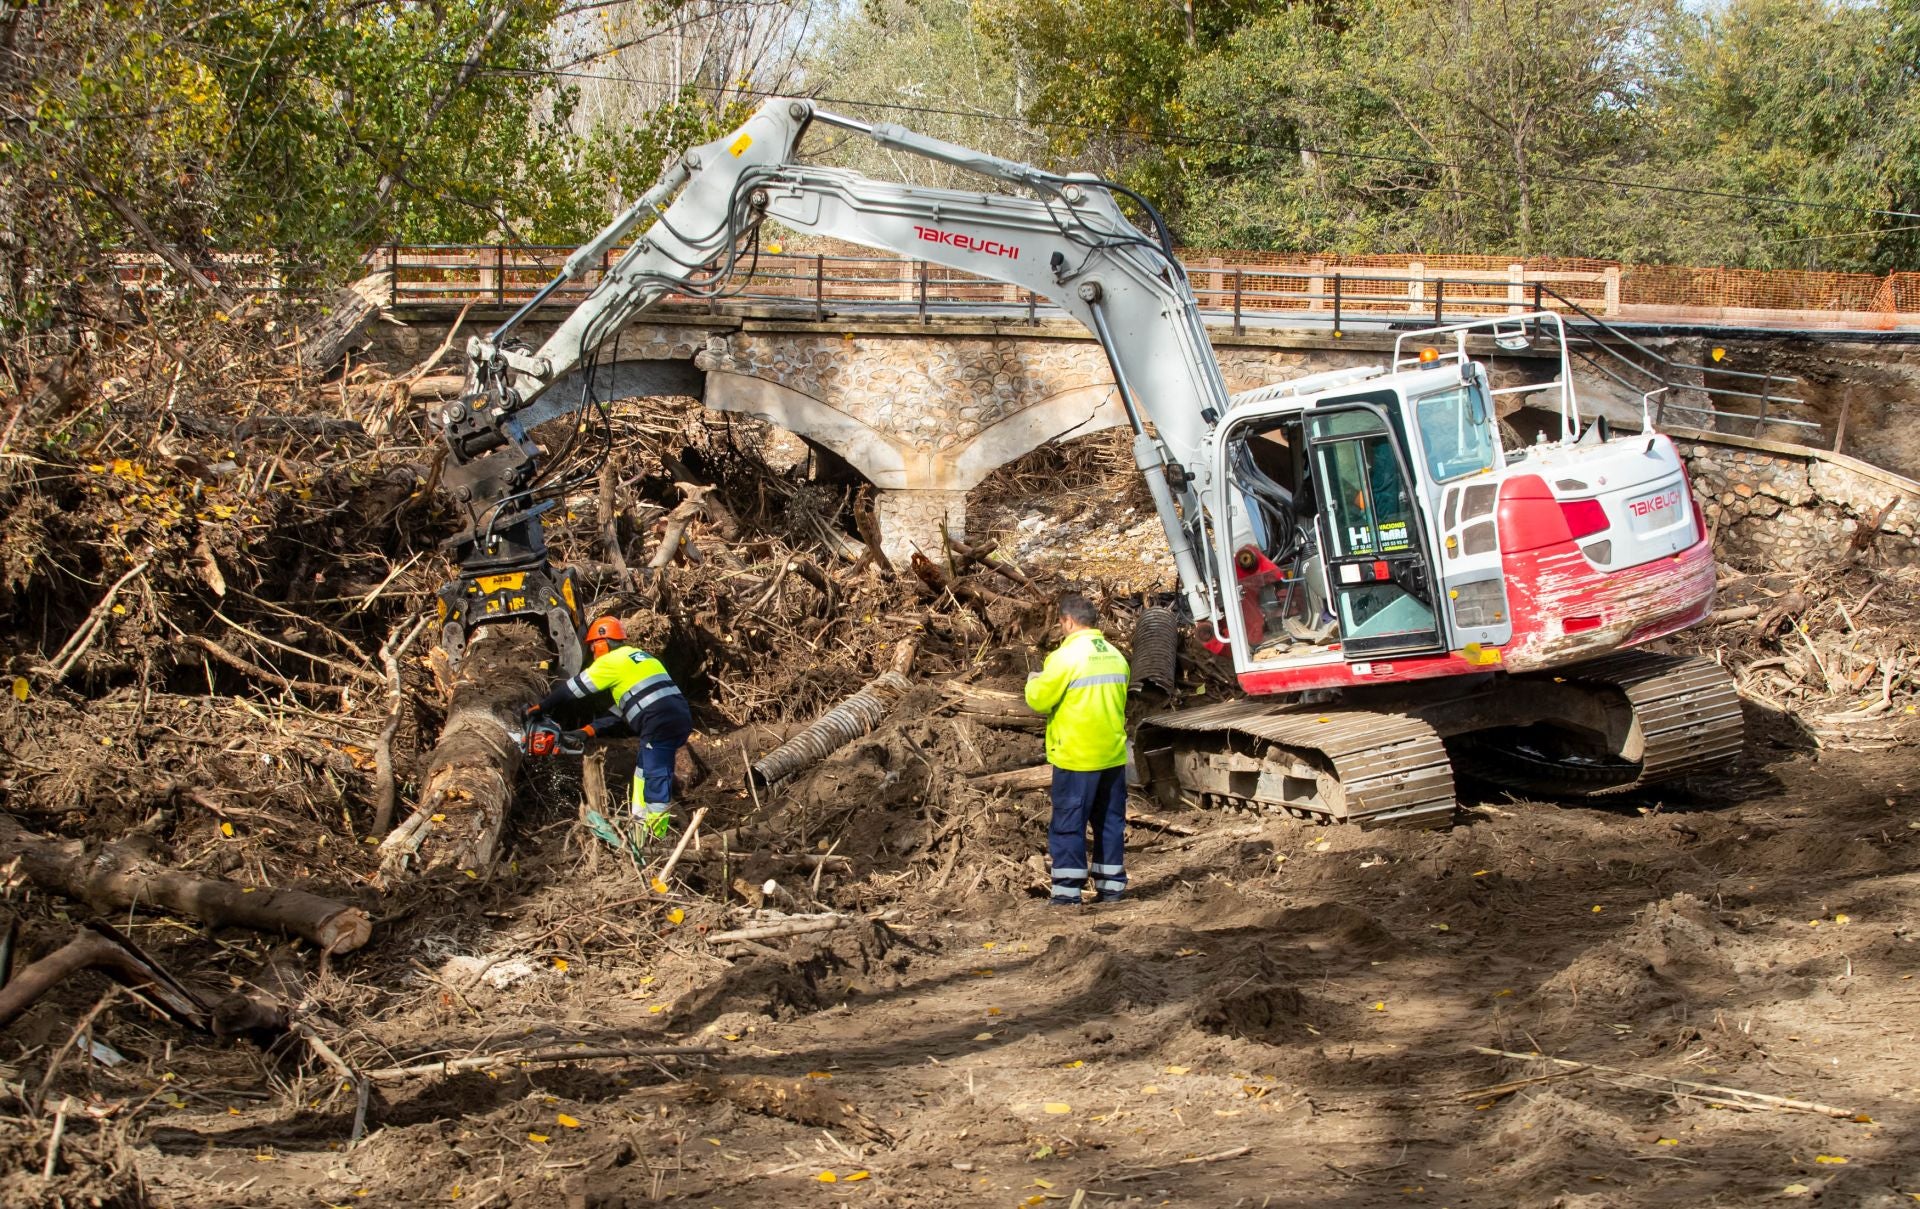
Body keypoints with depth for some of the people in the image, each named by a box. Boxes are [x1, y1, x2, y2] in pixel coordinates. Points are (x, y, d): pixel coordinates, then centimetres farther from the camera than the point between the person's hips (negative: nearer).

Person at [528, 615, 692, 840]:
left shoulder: (611, 661, 2)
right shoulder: (638, 656, 29)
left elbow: (573, 689, 8)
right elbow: (619, 712, 28)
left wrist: (540, 708, 19)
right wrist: (589, 731, 24)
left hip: (661, 723, -9)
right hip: (681, 718, 9)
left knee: (655, 774, -9)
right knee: (643, 767, 18)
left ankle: (657, 833, -13)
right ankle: (640, 820, 18)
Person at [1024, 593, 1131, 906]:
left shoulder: (1066, 656, -14)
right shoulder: (1115, 656, 8)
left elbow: (1039, 701, -12)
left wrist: (1035, 682, 10)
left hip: (1076, 757, -6)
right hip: (1113, 753, 7)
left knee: (1068, 824, 0)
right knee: (1111, 822, 13)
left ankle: (1067, 891, 0)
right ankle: (1111, 886, 16)